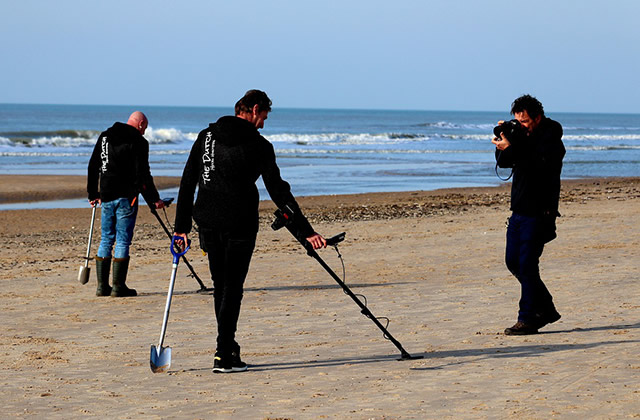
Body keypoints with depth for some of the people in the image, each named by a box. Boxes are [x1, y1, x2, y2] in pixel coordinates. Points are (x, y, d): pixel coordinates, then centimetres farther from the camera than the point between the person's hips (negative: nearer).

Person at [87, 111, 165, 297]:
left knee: (106, 240, 11)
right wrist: (154, 198, -6)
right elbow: (142, 174, -12)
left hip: (106, 196, 6)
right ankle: (118, 287, -4)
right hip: (126, 197, -6)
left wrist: (93, 194, 22)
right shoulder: (138, 142, -7)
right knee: (123, 241, -2)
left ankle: (102, 286, 10)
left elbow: (93, 167, 16)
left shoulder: (104, 136, 13)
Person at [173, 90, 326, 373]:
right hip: (239, 225, -5)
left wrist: (182, 227, 11)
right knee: (232, 289, 0)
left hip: (207, 223, 5)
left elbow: (187, 183, 8)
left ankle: (228, 346, 25)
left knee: (220, 286, 16)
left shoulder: (206, 136, 8)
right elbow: (278, 191, -8)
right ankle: (223, 357, -5)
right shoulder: (258, 145, -5)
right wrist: (306, 231, -5)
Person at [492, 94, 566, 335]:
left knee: (526, 264, -10)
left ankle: (528, 319, -5)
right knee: (513, 261, 11)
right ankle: (546, 309, 23)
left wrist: (510, 148, -29)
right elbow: (503, 162, 12)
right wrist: (503, 144, -5)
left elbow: (538, 164, -27)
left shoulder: (551, 140, -11)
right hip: (519, 210, 9)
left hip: (539, 213, -9)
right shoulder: (523, 136, 13)